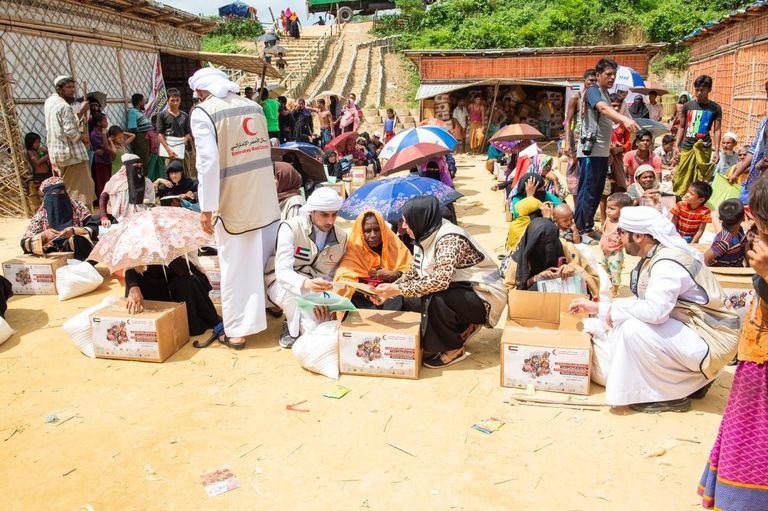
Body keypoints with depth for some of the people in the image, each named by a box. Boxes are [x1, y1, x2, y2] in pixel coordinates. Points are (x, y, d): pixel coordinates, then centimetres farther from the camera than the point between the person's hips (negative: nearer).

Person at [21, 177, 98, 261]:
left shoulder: (77, 206, 4)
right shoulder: (41, 216, 3)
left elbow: (94, 228, -2)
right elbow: (24, 243, 0)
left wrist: (74, 231, -19)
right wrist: (43, 235, -18)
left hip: (80, 255, 0)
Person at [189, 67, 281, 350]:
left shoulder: (203, 112, -8)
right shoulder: (254, 106, 8)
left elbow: (208, 161, -17)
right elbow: (263, 149, 11)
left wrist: (206, 208, -14)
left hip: (233, 202, -5)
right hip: (266, 198, 5)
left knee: (237, 266, 4)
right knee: (265, 259, 19)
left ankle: (237, 330, 12)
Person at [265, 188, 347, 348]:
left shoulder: (341, 237, -6)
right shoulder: (291, 228, -21)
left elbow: (332, 276, 1)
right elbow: (282, 271, -32)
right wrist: (306, 283, -53)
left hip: (316, 289, 4)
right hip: (283, 284, -4)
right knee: (301, 292, -38)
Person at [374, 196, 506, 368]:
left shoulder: (450, 238, -26)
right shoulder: (426, 236, 0)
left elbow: (439, 281, -36)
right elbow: (413, 273, 7)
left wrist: (398, 289, -30)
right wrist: (390, 289, -8)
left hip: (485, 296, -9)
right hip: (462, 291, 9)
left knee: (435, 299, -31)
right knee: (410, 301, -2)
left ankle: (454, 349, -7)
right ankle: (464, 326, 13)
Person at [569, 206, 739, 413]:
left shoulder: (668, 263, -23)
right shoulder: (654, 257, 5)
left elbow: (654, 311, -35)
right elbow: (643, 303, 12)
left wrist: (616, 309, -17)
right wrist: (596, 307, 12)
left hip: (710, 341, -10)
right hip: (690, 330, 10)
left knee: (633, 328, -23)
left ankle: (669, 395, -4)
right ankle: (692, 379, 16)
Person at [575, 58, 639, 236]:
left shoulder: (605, 94, 18)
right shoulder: (593, 91, -11)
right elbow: (604, 109, -32)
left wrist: (611, 143, 23)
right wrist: (624, 119, -49)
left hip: (602, 151, 10)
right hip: (591, 151, -10)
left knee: (597, 191, 13)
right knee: (587, 191, -8)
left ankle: (588, 226, 22)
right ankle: (579, 230, -4)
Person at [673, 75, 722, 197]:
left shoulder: (715, 108, 6)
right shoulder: (687, 106, 9)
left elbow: (717, 130, 6)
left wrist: (717, 151, -2)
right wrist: (676, 146, 5)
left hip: (704, 149, -1)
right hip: (686, 147, 1)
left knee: (700, 181, -2)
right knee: (680, 180, -4)